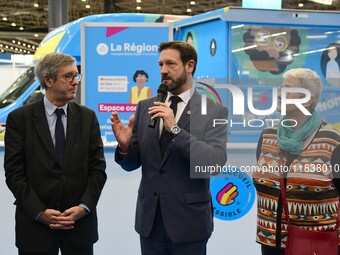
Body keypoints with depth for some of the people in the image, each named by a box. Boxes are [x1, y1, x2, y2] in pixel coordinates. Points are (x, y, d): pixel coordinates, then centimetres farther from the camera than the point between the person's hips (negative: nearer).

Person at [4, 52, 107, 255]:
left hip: (80, 222, 2)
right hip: (35, 223, -2)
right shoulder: (20, 118, -2)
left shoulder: (87, 117, 5)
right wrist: (39, 212, -12)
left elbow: (98, 167, 3)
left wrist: (84, 207, -9)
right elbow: (14, 173, -5)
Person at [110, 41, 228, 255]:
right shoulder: (145, 107, 5)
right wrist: (124, 146, -15)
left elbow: (216, 163, -18)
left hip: (188, 219, -3)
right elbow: (132, 164, 7)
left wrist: (175, 129, -24)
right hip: (149, 218, 3)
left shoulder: (214, 112, -6)